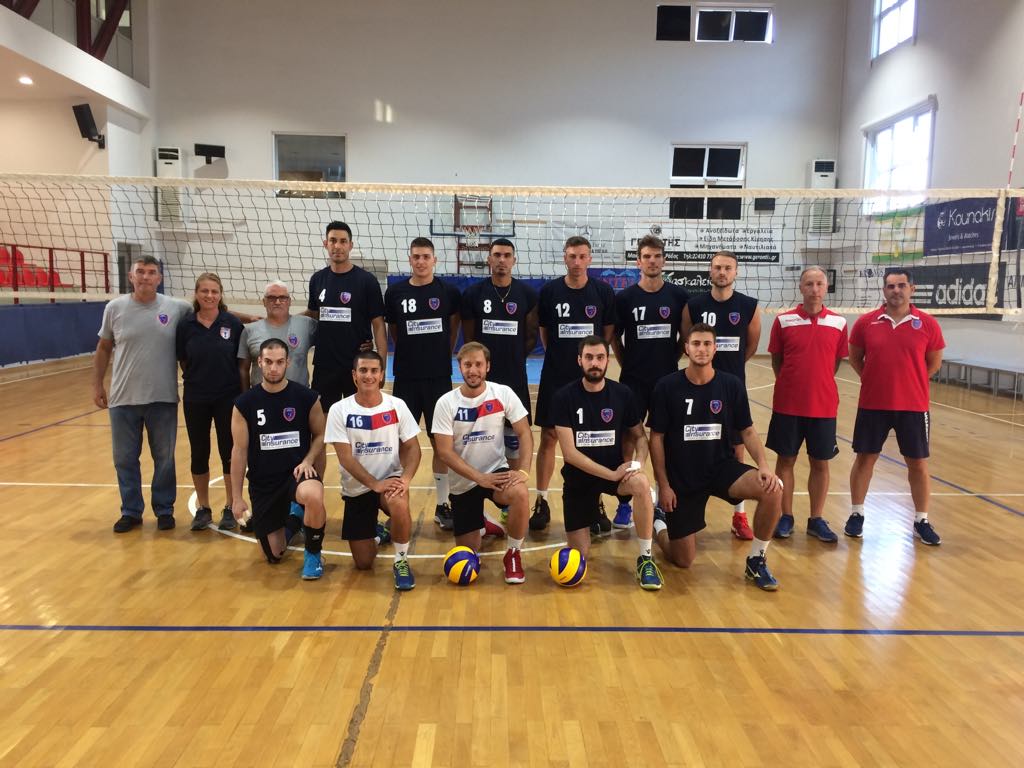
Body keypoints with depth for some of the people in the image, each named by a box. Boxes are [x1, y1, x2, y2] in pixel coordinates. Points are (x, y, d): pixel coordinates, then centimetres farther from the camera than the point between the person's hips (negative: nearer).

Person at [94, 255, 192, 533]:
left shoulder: (177, 308, -4)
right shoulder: (114, 308, 0)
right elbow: (103, 349, 9)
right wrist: (97, 385, 8)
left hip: (163, 399, -1)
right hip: (123, 398, 1)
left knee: (164, 458, 10)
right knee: (125, 459, 10)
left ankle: (164, 509, 26)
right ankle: (131, 511, 26)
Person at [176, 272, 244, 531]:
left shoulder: (233, 323, -5)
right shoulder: (186, 325, -3)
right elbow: (183, 361, 7)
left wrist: (244, 394, -1)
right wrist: (198, 379, 5)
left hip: (228, 398, -1)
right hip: (196, 399, 1)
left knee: (230, 453, 6)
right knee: (199, 454, 10)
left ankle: (230, 508, 20)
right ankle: (203, 508, 25)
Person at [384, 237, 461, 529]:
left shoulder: (448, 292, -1)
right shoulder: (395, 292, 1)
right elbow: (393, 332, 12)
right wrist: (412, 353, 11)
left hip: (439, 378, 0)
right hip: (405, 378, 1)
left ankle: (442, 505, 19)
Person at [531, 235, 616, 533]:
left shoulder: (603, 291, -1)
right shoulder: (549, 290, -1)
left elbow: (608, 332, 7)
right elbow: (543, 331, 9)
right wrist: (560, 356, 8)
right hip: (555, 376, 0)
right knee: (548, 437, 2)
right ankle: (542, 502, 13)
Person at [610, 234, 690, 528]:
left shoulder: (679, 295, 0)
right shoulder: (624, 297, -2)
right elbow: (614, 337, 7)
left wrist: (672, 360, 3)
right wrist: (627, 364, 3)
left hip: (668, 380, 1)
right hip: (633, 381, -1)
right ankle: (624, 503, 12)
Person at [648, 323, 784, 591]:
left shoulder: (732, 385, -5)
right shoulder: (667, 387, -11)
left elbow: (748, 431, 2)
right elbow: (656, 438, -6)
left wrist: (764, 466, -16)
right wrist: (663, 485, -9)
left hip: (722, 466, 2)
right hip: (681, 477, -2)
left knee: (773, 489, -27)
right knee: (683, 561, 0)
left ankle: (756, 561, -4)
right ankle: (658, 522, 35)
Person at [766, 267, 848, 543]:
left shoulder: (839, 322, 1)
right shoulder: (783, 320, -3)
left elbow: (836, 362, 10)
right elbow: (776, 360, 5)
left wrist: (817, 383, 6)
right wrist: (791, 384, 3)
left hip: (824, 405, 1)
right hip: (787, 405, -1)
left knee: (820, 463, 8)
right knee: (786, 459, 7)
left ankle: (817, 520, 21)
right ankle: (786, 517, 20)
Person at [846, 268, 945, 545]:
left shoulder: (927, 324, -3)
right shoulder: (866, 322, -2)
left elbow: (934, 362, 7)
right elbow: (855, 358, 9)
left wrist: (910, 382, 4)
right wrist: (875, 380, 3)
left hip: (913, 406, 0)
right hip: (872, 404, 0)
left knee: (918, 463, 8)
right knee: (864, 458, 8)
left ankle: (921, 521, 23)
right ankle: (856, 515, 21)